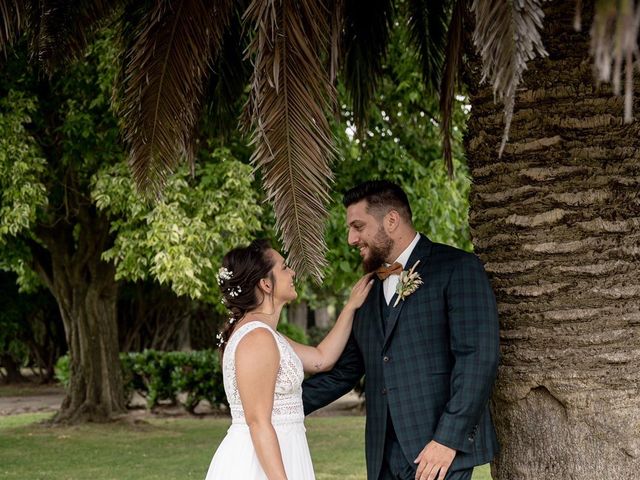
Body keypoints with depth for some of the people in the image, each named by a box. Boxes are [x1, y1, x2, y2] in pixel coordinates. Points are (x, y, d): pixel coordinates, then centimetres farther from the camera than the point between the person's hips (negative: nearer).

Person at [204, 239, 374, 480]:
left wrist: (351, 306, 21)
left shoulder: (260, 332, 12)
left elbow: (321, 359, 20)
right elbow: (258, 423, -21)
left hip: (265, 459, 10)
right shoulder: (258, 338, -18)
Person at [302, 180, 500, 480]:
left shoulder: (458, 269, -4)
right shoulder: (370, 292, 20)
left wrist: (448, 438, -18)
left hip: (443, 447, -7)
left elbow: (478, 357, -12)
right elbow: (344, 371, 23)